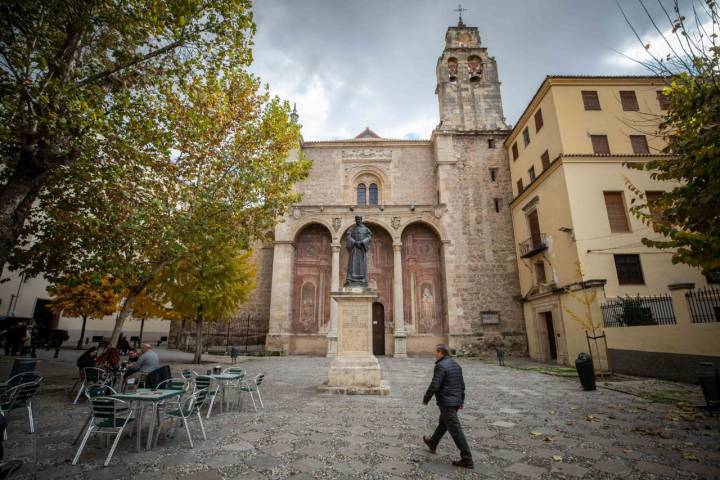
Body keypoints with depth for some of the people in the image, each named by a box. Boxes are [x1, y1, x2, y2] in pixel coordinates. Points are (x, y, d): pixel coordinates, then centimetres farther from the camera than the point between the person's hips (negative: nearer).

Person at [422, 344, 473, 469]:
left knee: (455, 430, -2)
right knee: (443, 423, 24)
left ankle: (467, 459, 3)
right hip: (456, 401, 10)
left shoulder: (441, 366, -20)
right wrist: (461, 399, 24)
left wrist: (426, 399, -9)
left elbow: (434, 386, -22)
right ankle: (432, 443, 42)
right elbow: (462, 384, 14)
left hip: (446, 402, -10)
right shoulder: (456, 365, 8)